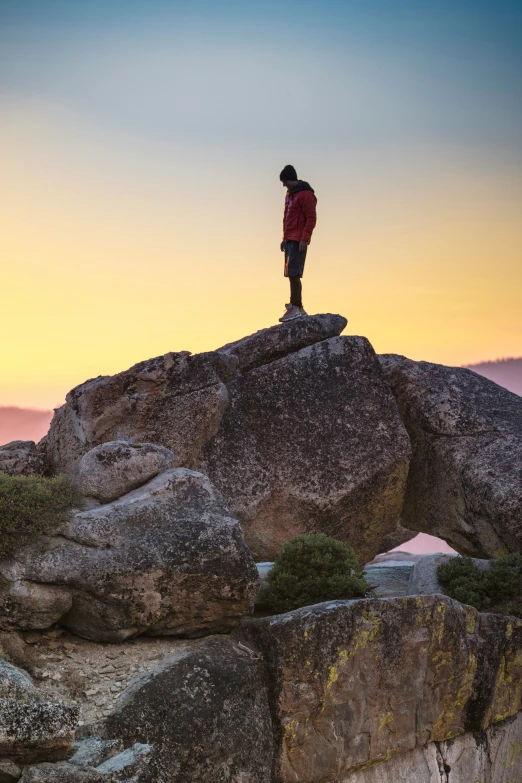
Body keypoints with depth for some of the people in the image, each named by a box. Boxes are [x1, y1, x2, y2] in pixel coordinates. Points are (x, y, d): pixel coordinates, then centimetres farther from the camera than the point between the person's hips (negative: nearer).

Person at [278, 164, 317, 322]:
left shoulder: (305, 195, -11)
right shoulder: (290, 194, 18)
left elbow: (311, 218, -15)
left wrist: (304, 239, -20)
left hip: (298, 241, -10)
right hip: (290, 240, 10)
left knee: (293, 274, -13)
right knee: (292, 275, 10)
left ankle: (294, 307, -13)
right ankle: (299, 308, 14)